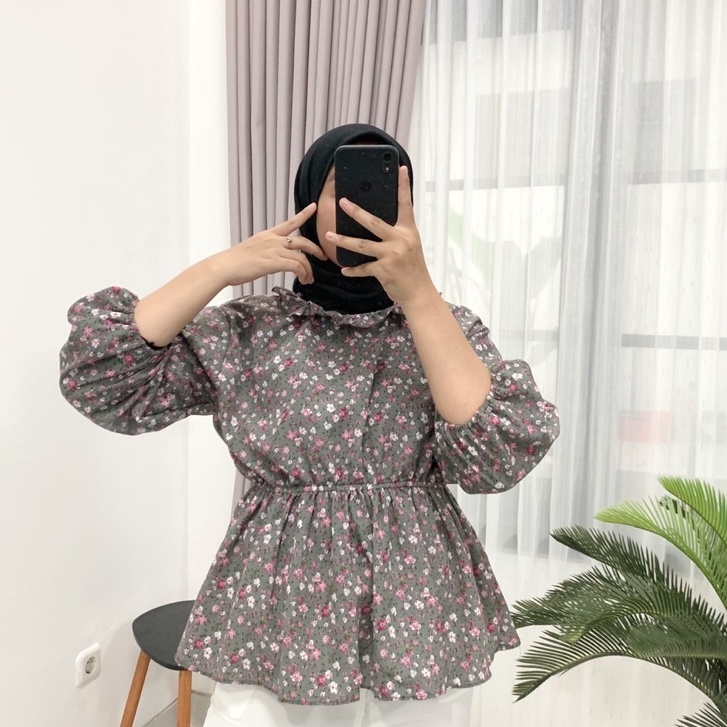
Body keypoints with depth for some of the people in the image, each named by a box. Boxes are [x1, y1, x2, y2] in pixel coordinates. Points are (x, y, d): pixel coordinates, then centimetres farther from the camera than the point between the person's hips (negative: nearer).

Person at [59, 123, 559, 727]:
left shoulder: (447, 325, -1)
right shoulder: (247, 331, -2)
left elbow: (501, 456, -16)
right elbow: (99, 384, -9)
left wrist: (419, 293, -22)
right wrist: (222, 267, -13)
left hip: (421, 630, 2)